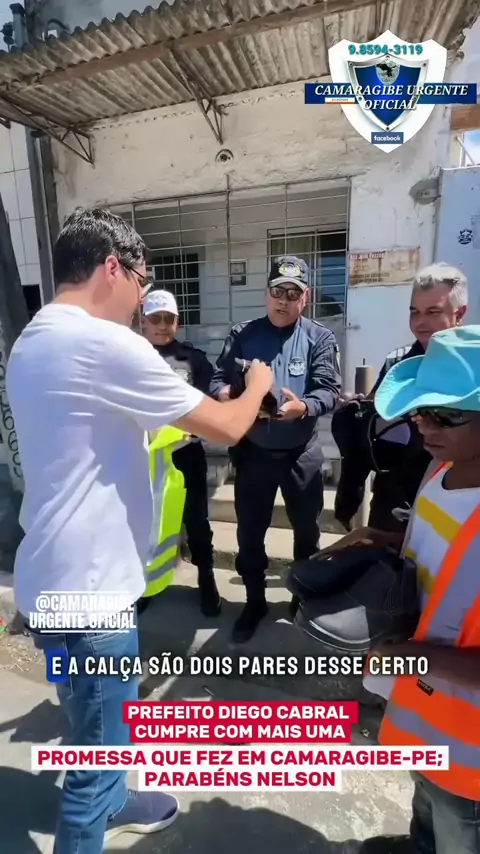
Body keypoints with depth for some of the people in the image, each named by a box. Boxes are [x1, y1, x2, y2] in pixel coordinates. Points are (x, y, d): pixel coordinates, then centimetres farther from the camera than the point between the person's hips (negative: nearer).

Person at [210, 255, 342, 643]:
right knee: (249, 532, 12)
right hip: (253, 451, 1)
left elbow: (330, 391, -10)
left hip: (302, 453, 0)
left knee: (307, 531, 18)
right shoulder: (242, 334, 3)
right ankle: (255, 601, 35)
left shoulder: (320, 338, -2)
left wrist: (304, 407, -31)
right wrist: (223, 393, -25)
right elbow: (218, 379, -1)